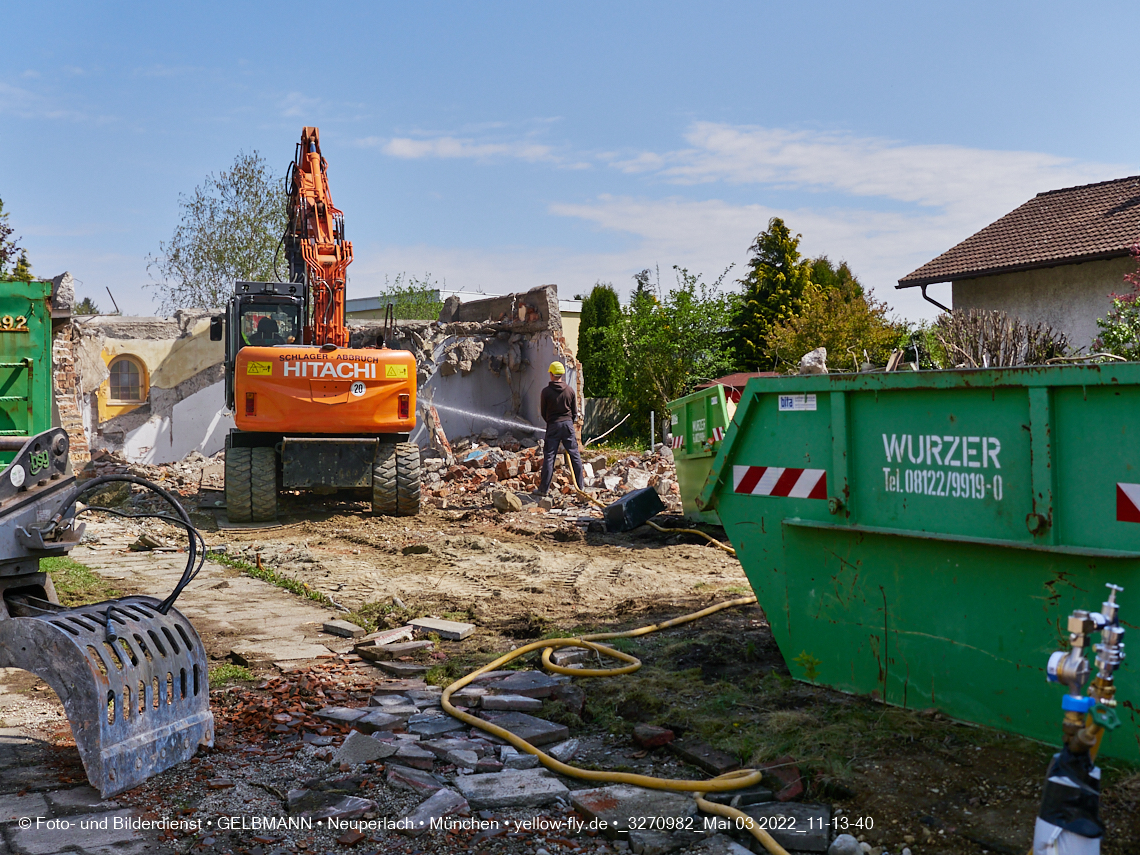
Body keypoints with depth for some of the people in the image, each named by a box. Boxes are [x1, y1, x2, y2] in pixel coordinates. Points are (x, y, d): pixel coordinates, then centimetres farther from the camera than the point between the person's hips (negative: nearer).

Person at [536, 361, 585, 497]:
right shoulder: (570, 390, 2)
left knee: (549, 456, 0)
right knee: (575, 455, 9)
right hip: (568, 424, 2)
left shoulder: (546, 391, -6)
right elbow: (574, 411, 8)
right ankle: (580, 485, 13)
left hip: (553, 425, -2)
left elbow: (543, 411, 3)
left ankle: (543, 488, 1)